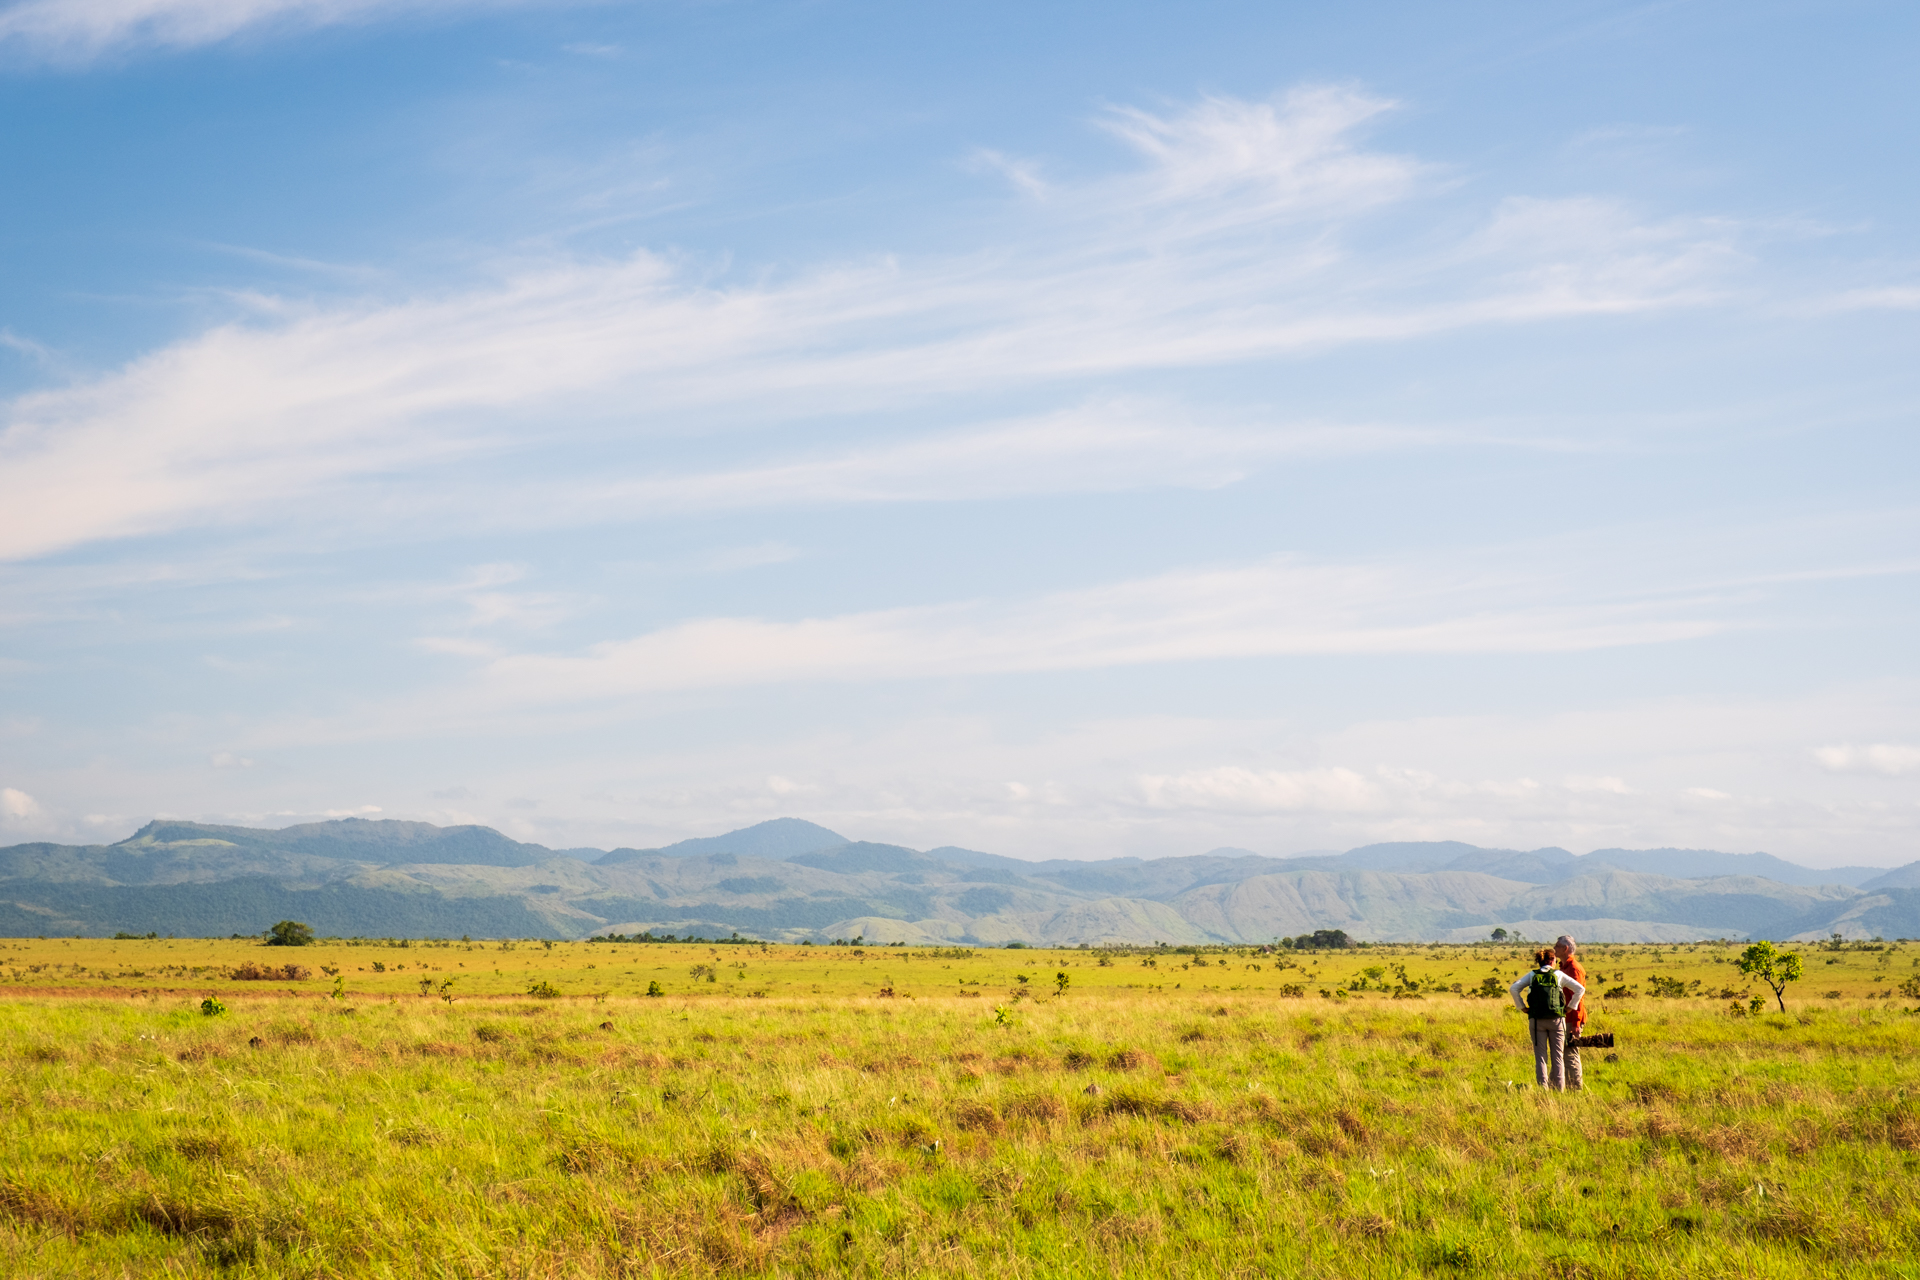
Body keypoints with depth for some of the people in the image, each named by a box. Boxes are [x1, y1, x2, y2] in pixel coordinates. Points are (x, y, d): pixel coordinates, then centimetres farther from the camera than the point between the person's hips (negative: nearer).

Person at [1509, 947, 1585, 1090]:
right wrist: (1570, 1007, 5)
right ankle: (1559, 1088, 6)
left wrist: (1522, 1007, 2)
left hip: (1536, 1020, 1)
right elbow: (1580, 989, -2)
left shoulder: (1531, 975, 5)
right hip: (1556, 1019, -1)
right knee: (1557, 1057, 7)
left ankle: (1542, 1088, 0)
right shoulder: (1559, 975, 3)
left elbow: (1513, 989, -4)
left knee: (1540, 1057, 4)